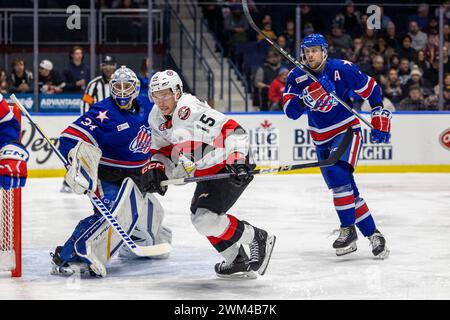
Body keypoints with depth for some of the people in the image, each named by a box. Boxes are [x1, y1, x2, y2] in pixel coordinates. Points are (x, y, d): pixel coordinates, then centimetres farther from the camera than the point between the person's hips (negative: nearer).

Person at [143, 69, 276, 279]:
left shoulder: (190, 110, -26)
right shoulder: (157, 118, 3)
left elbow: (232, 131, -32)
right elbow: (163, 150, 17)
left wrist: (238, 163, -40)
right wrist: (155, 169, -3)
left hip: (231, 168, -10)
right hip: (208, 172, 11)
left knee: (205, 218, -20)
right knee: (200, 217, 18)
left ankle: (258, 239, -3)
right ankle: (238, 261, 29)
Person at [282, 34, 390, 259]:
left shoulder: (343, 69, -14)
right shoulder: (296, 77, -4)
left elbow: (371, 89, -3)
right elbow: (290, 111, -15)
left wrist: (380, 120, -3)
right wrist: (306, 98, -34)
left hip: (348, 130, -5)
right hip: (322, 139, 5)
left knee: (337, 173, -27)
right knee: (346, 190, 5)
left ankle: (348, 230, -19)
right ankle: (372, 234, 14)